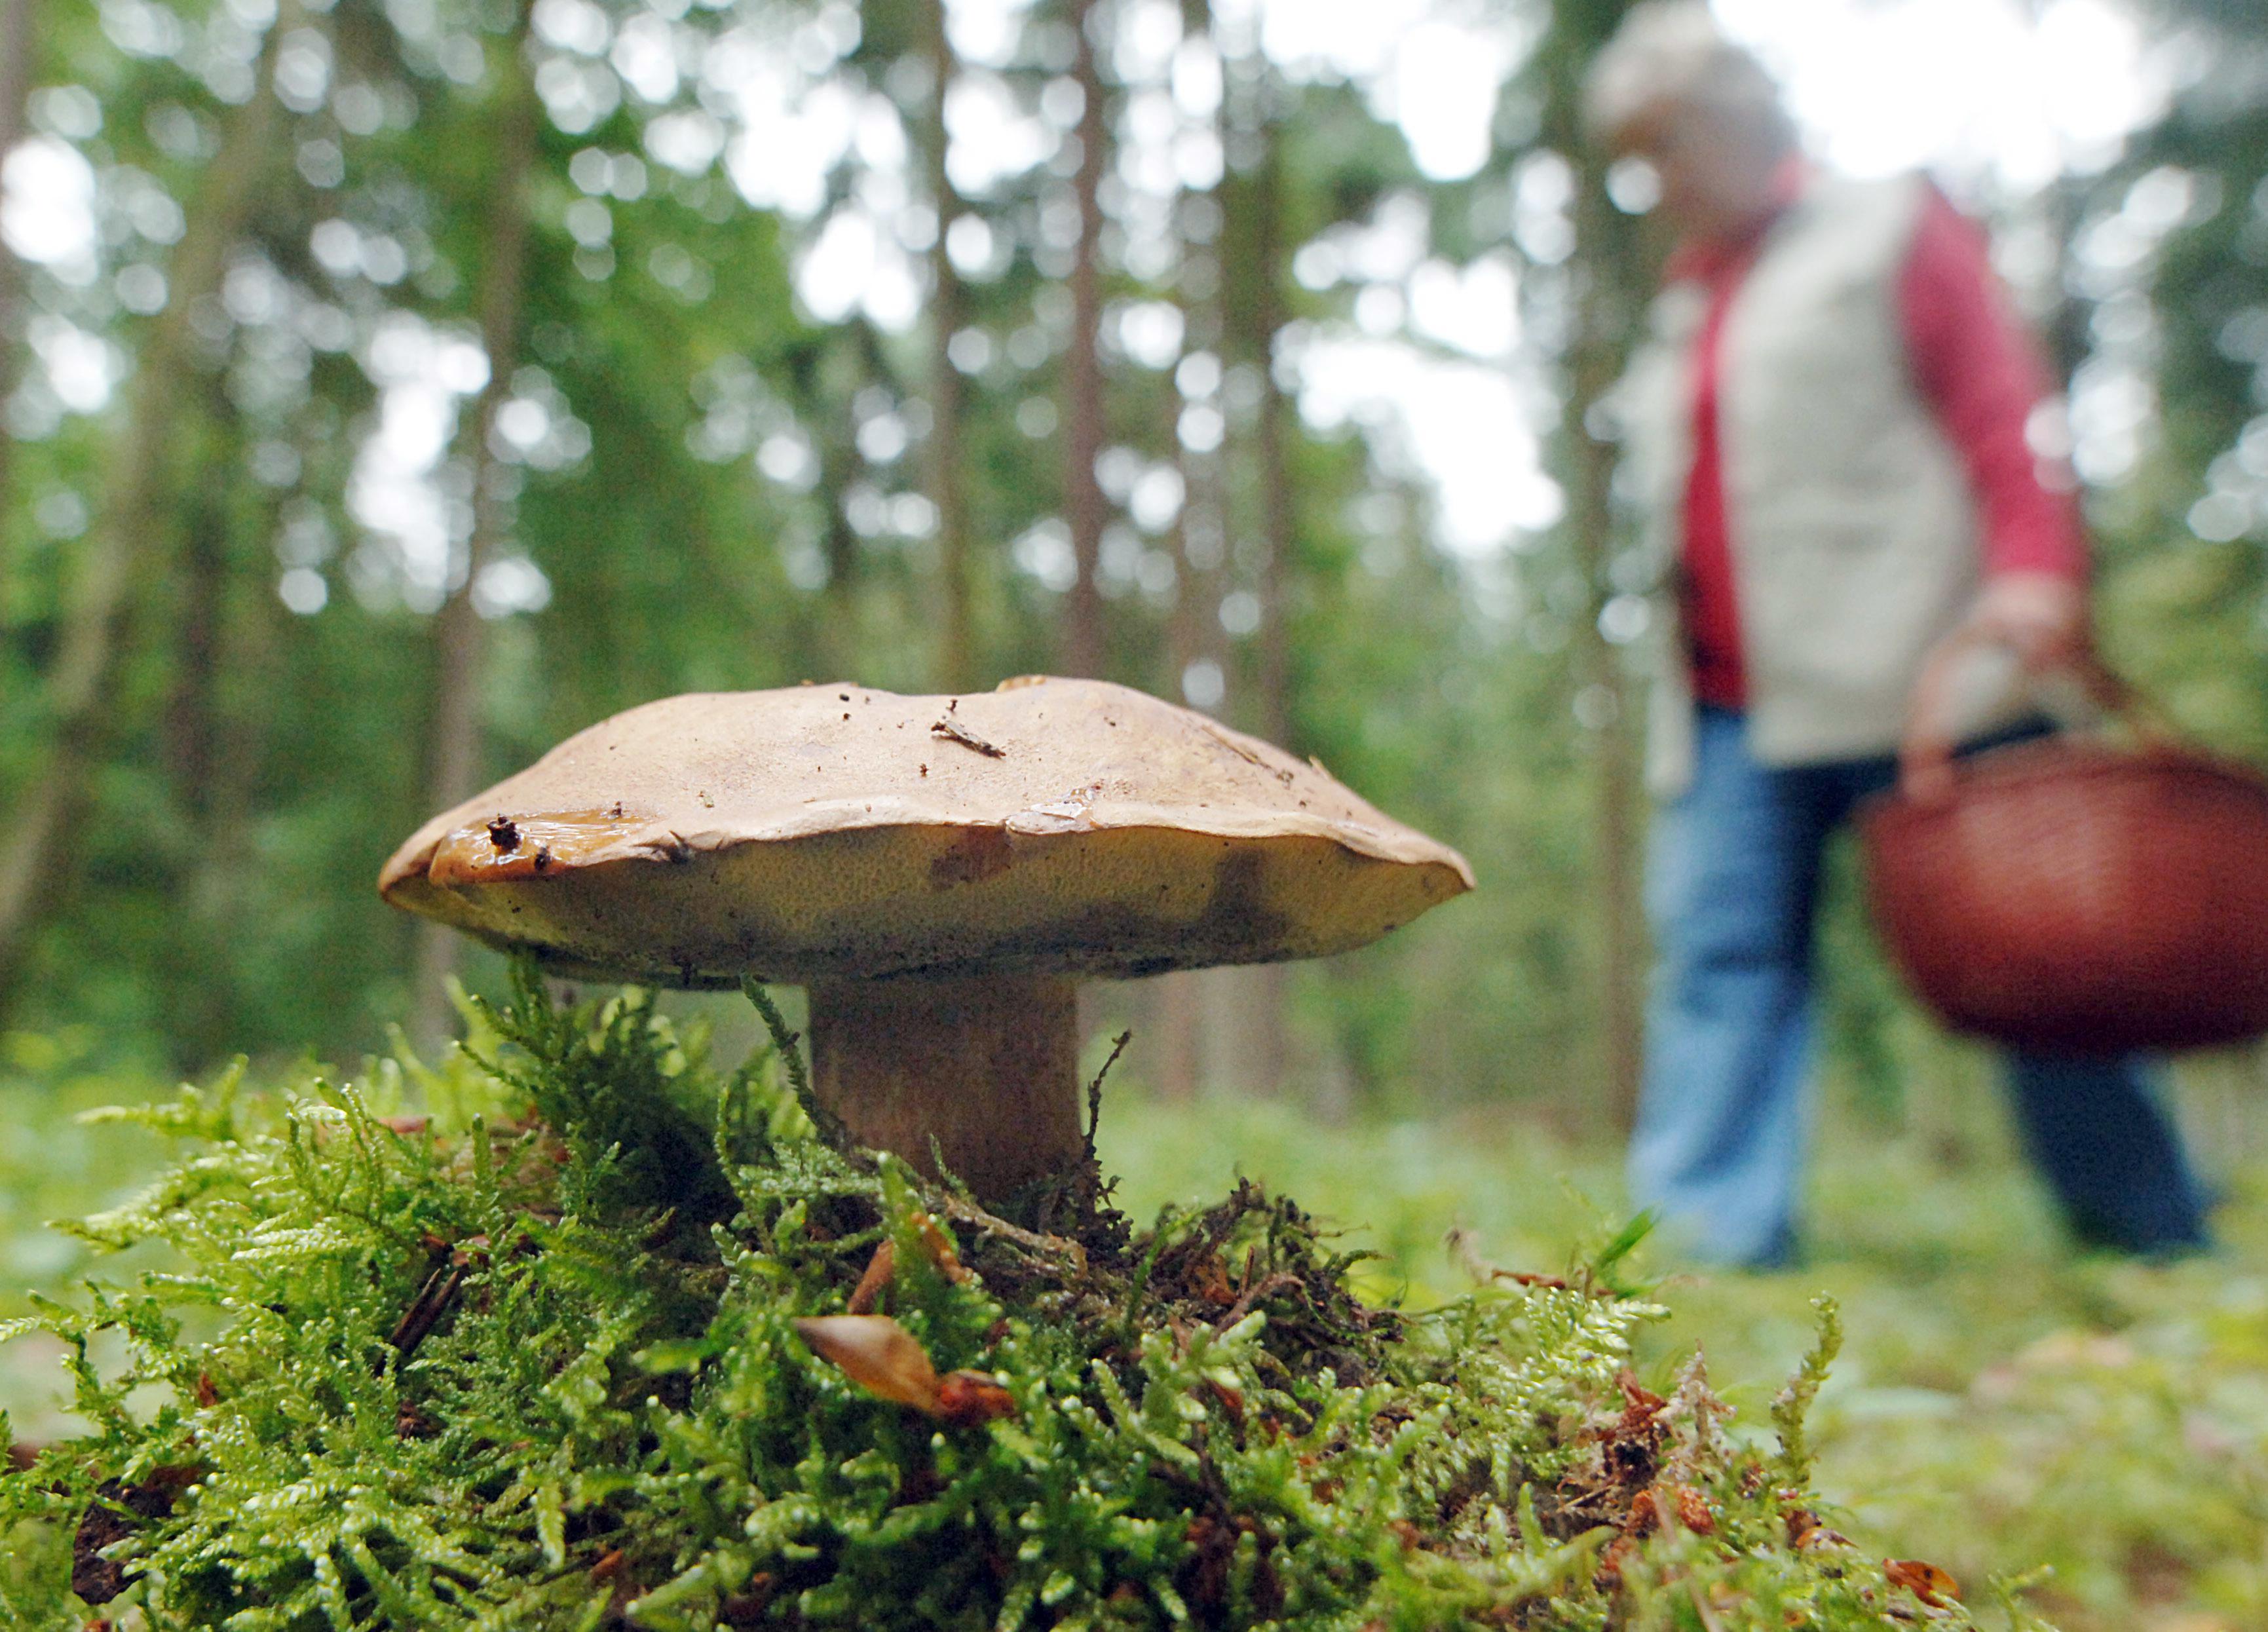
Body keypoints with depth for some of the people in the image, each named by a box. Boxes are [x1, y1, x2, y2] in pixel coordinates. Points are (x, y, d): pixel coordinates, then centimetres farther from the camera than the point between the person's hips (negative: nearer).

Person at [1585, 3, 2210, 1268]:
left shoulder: (1894, 233, 11)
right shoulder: (1690, 303, 26)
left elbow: (2000, 405, -1)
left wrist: (2034, 569, -17)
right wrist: (1688, 679, 11)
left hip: (1902, 677, -5)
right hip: (1730, 702, 5)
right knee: (1722, 952, -6)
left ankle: (2155, 1243, 16)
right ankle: (1711, 1235, -6)